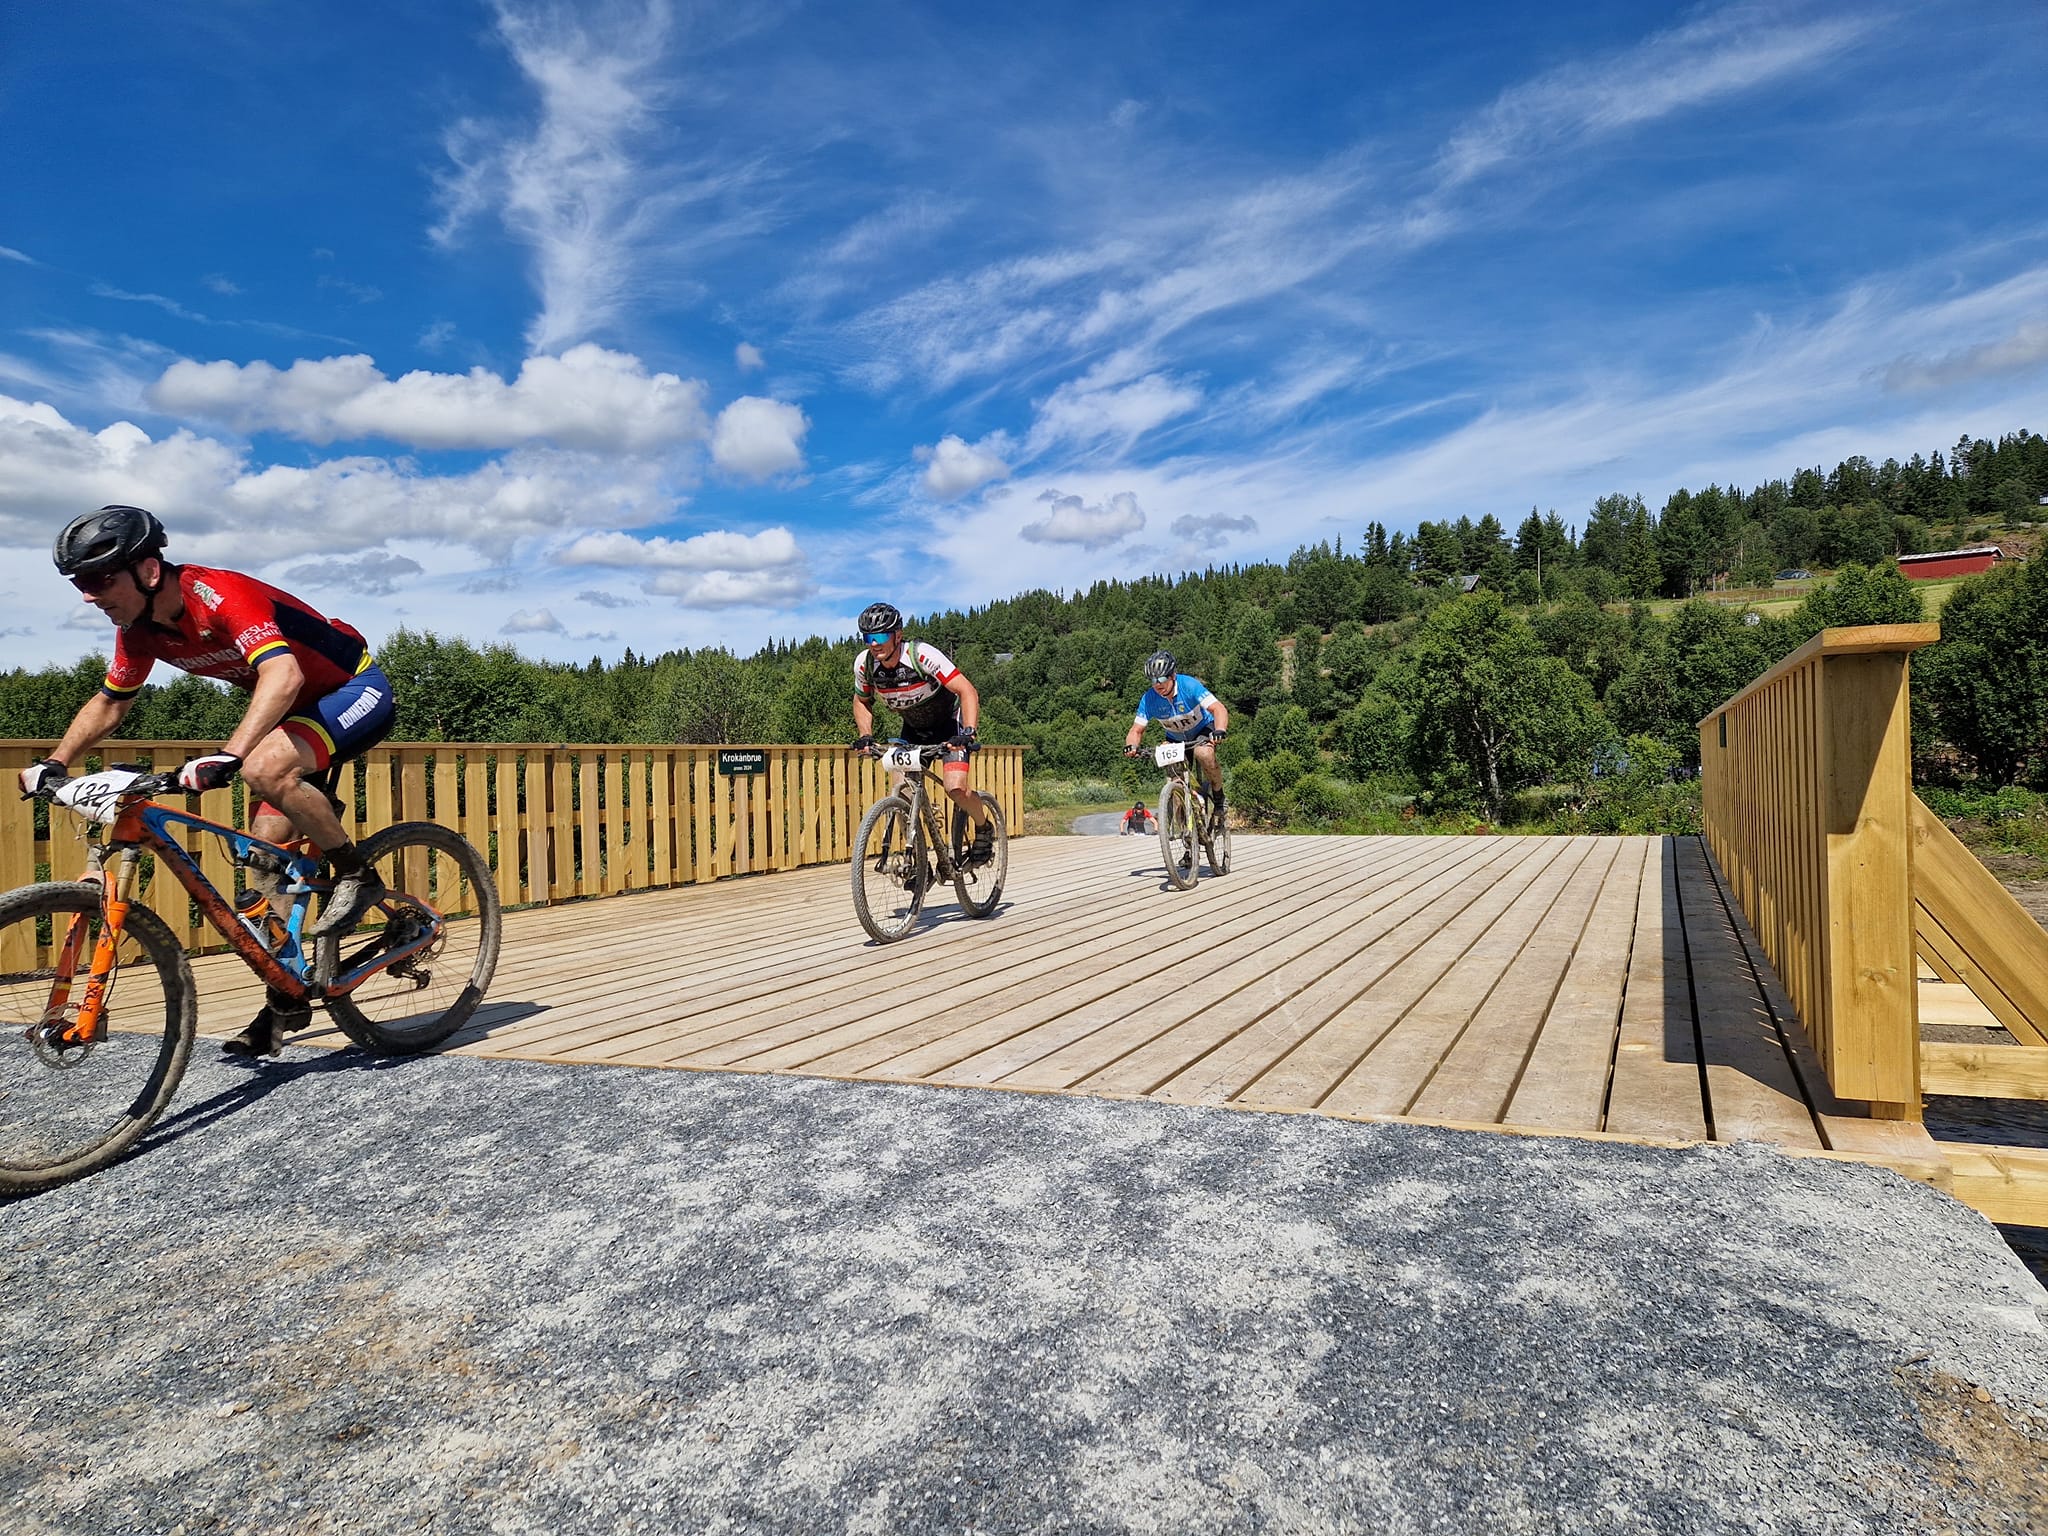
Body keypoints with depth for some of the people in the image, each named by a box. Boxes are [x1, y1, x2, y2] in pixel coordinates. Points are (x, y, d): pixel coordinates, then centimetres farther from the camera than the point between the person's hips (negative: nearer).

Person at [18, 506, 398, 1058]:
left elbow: (282, 674, -44)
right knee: (264, 855, 2)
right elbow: (110, 702, 15)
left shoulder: (220, 595, -28)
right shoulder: (140, 629, -2)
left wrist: (228, 756, -54)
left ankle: (357, 875, -15)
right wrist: (55, 763, 4)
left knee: (265, 768, -36)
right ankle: (286, 1000, 11)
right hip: (303, 707, 9)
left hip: (357, 690, -9)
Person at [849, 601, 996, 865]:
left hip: (950, 720, -5)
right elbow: (862, 701, 3)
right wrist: (865, 736, -13)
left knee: (955, 788, -22)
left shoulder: (922, 655, -32)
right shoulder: (864, 663, -17)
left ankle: (985, 830, 9)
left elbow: (967, 691, -34)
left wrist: (968, 733, -46)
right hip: (914, 727, 5)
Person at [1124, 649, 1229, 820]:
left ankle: (1218, 799, -13)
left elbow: (1219, 709, -36)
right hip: (1175, 738, 4)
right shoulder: (1148, 699, -21)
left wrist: (1219, 731, -55)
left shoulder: (1190, 686, -29)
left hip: (1203, 729, -4)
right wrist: (1130, 746, -39)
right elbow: (1137, 730, -17)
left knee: (1204, 754, -34)